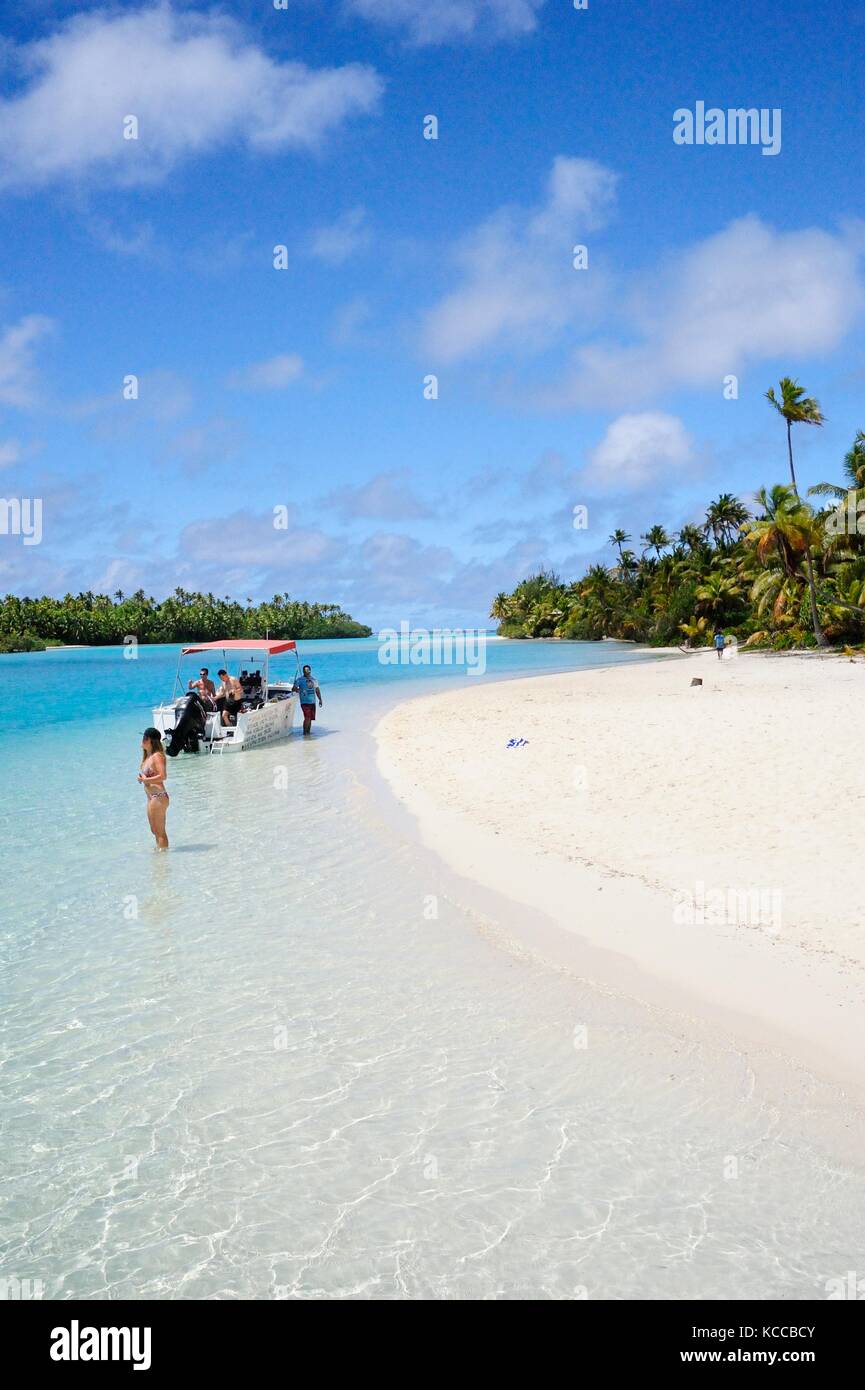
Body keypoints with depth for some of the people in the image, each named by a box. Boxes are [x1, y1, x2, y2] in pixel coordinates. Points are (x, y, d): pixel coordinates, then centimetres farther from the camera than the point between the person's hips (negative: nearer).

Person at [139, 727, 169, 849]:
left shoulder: (157, 756, -15)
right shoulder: (147, 756, 13)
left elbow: (163, 775, -25)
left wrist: (146, 780, -18)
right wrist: (142, 778, 3)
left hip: (158, 797, -10)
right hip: (151, 797, 10)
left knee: (160, 831, -3)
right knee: (155, 830, 19)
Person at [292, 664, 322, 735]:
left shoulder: (313, 679, 12)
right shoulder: (300, 679, -3)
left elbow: (317, 689, 19)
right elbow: (293, 688, -5)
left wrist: (320, 699, 16)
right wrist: (297, 690, -27)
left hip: (312, 702, 5)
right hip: (305, 702, -5)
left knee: (311, 718, 8)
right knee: (307, 717, -15)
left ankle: (308, 731, 19)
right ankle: (305, 732, -3)